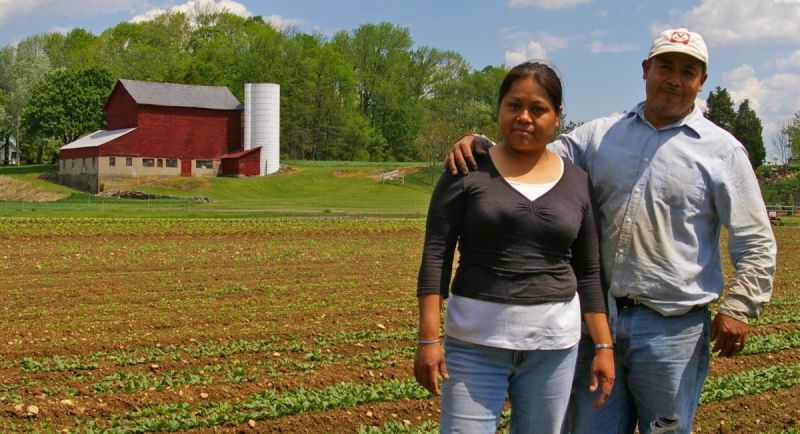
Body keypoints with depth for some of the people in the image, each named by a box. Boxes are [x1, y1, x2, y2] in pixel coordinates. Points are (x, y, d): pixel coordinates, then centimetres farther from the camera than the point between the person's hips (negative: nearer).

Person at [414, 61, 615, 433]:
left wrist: (604, 346, 4)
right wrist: (428, 338, -12)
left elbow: (588, 273, 9)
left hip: (554, 344, 3)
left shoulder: (577, 182, 6)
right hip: (475, 342, -3)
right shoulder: (468, 171, -3)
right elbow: (435, 257, -6)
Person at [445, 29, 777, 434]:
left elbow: (756, 241, 1)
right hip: (598, 316, 3)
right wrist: (479, 143, -11)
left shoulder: (722, 150, 1)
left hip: (672, 328, -3)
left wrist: (738, 307, -9)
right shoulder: (600, 135, 9)